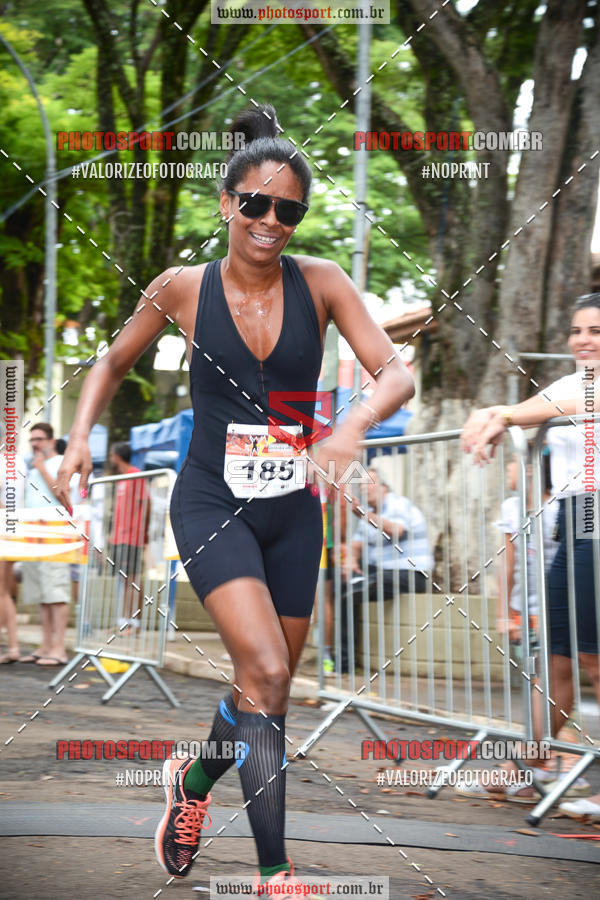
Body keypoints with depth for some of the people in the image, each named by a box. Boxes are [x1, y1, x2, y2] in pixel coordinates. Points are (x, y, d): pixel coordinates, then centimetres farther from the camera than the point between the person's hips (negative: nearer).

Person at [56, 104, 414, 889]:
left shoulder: (319, 283, -5)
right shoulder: (182, 288, -5)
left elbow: (396, 374, -13)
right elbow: (114, 363, 12)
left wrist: (352, 427, -32)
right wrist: (81, 434, -3)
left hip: (293, 509, 3)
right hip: (212, 504, -3)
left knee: (270, 692, 14)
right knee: (264, 674, -20)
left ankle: (192, 780, 45)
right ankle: (274, 870, -11)